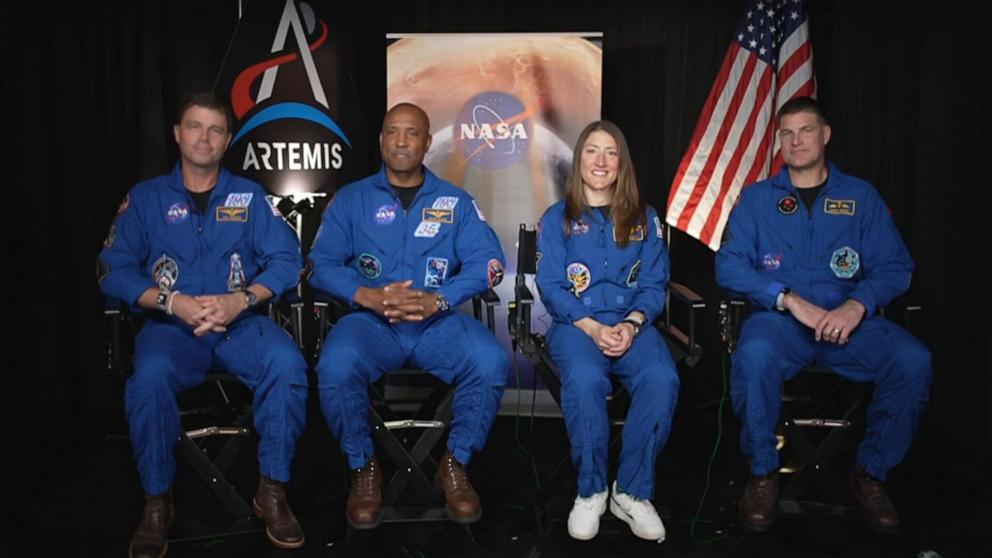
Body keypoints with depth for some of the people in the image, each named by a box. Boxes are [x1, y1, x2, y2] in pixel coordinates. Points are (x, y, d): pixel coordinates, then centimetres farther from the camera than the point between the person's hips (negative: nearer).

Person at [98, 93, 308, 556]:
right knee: (150, 376, -33)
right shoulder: (145, 198, 9)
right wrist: (173, 301, -16)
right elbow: (114, 269, 1)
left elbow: (286, 259, 0)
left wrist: (241, 299, -16)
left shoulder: (250, 196, 10)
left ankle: (272, 491, -14)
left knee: (287, 363, -31)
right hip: (171, 326, 0)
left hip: (241, 323, 1)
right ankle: (157, 501, -11)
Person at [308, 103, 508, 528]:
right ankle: (364, 468, -6)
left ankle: (456, 463, -4)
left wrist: (439, 300, -18)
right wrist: (366, 296, -17)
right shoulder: (351, 199, 11)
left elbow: (487, 260, -1)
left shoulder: (456, 202, 12)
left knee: (490, 363, -28)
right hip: (371, 321, 0)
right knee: (335, 367, -32)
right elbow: (322, 263, 2)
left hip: (439, 321, 1)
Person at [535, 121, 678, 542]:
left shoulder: (644, 219, 14)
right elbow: (551, 287, 0)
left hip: (632, 324, 2)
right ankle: (590, 491, -14)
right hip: (576, 323, -2)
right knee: (584, 380, -35)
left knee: (662, 379, -31)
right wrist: (593, 328, -16)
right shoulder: (556, 219, 8)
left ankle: (633, 492, -15)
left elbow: (654, 285, 7)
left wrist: (631, 324, -13)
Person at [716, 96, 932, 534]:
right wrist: (790, 300, -16)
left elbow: (895, 267, 5)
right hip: (779, 318, -1)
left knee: (913, 360, -27)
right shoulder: (756, 198, 10)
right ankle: (763, 473, -12)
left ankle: (871, 473, -3)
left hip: (848, 320, 2)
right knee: (755, 354, -36)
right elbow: (729, 266, -2)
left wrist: (857, 304, -16)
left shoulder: (861, 197, 13)